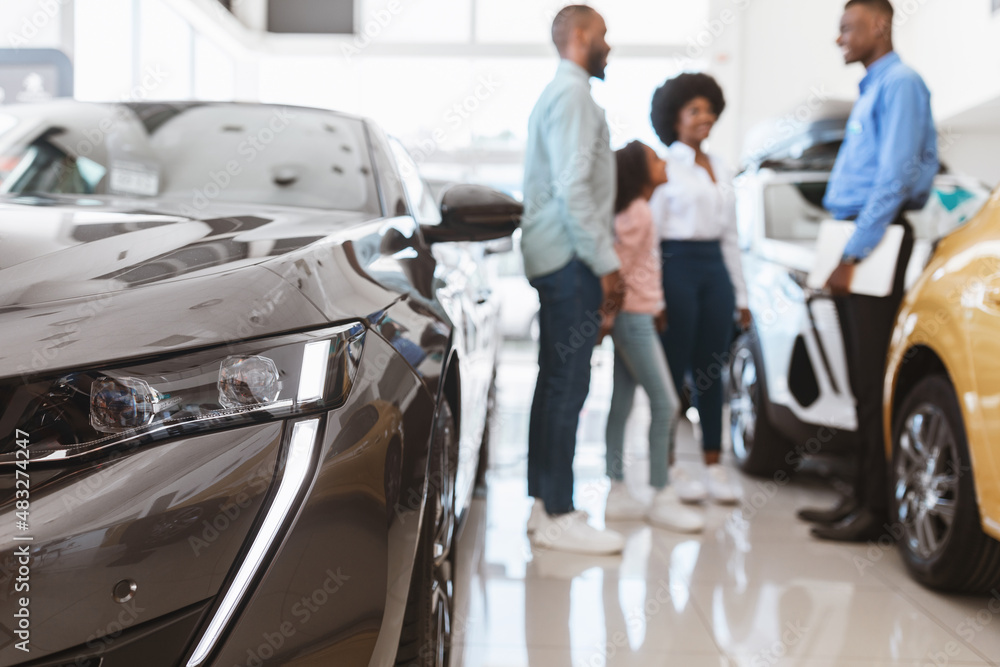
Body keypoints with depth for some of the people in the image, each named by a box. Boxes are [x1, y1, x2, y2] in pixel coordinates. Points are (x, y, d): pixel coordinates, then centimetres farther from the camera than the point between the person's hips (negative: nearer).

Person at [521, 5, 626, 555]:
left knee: (556, 383, 11)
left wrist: (601, 261, 19)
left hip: (557, 260, 10)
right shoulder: (571, 93, -9)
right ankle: (558, 516, -5)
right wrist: (605, 262, -17)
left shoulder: (562, 93, 22)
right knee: (568, 386, -9)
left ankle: (545, 505, 17)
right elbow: (573, 187, -20)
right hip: (571, 259, -10)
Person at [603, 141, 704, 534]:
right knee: (665, 403, -7)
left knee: (622, 403, 10)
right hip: (633, 317, -10)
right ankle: (662, 498, -2)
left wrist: (656, 308, 16)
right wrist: (608, 316, -16)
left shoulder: (638, 211, 16)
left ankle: (617, 491, 16)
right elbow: (618, 267, -19)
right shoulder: (638, 213, -14)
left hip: (636, 316, 10)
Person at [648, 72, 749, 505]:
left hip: (714, 267, 6)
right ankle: (668, 467, 6)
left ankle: (714, 464, 14)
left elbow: (730, 235, 19)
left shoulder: (720, 169, 18)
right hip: (677, 266, -6)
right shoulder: (664, 165, -1)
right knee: (674, 372, -2)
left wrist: (740, 295, 16)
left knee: (711, 372, 7)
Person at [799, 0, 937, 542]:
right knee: (861, 380, 10)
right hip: (853, 242, 9)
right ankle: (862, 497, 16)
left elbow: (896, 176, -16)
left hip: (877, 242, -9)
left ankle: (876, 508, -3)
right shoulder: (870, 90, 21)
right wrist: (841, 254, 15)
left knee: (875, 383, -8)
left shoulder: (900, 83, -7)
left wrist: (854, 253, -18)